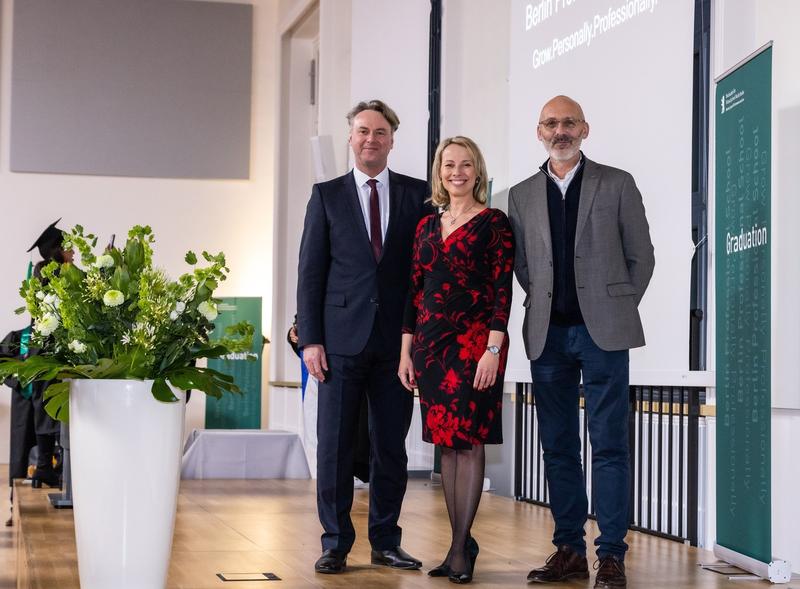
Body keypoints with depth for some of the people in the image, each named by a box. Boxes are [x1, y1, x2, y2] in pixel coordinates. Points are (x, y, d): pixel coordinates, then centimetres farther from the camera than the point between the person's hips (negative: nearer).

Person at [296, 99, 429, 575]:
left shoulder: (418, 194, 8)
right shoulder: (327, 195, 7)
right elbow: (311, 271, 4)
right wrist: (310, 338, -4)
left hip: (398, 340, 1)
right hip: (342, 338, -1)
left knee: (392, 446, 6)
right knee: (335, 445, 0)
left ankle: (386, 541, 17)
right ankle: (336, 544, 9)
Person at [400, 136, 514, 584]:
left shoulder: (494, 222, -2)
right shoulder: (427, 226, 14)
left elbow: (503, 289, -8)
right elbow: (416, 290, 14)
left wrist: (493, 349, -16)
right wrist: (406, 350, 10)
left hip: (475, 340, -6)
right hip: (431, 340, 6)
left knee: (469, 439, -6)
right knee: (446, 441, 7)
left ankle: (460, 548, -3)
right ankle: (462, 542, 14)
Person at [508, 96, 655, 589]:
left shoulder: (617, 185, 5)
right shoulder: (522, 196, 12)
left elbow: (641, 257, 6)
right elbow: (521, 264, 15)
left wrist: (616, 309, 3)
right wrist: (544, 304, 5)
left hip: (602, 331, -3)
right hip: (548, 335, 3)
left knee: (610, 445, -4)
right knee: (558, 447, 6)